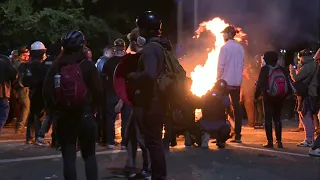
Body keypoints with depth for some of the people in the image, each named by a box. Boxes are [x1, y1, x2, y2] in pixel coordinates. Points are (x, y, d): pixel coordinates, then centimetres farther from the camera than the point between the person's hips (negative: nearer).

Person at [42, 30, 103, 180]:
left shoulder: (56, 66, 0)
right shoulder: (87, 65, -5)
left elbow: (47, 92, -5)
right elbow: (98, 90, -11)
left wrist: (55, 109, 7)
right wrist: (93, 109, 4)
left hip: (63, 116, 1)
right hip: (85, 115, -1)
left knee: (68, 157, 6)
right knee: (89, 155, 10)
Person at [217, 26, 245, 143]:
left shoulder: (225, 47, -10)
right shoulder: (240, 48, 6)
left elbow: (221, 65, -12)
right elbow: (242, 64, 10)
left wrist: (218, 78, -2)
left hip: (225, 81, -5)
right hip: (237, 82, 5)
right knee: (236, 107, 7)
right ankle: (237, 135, 7)